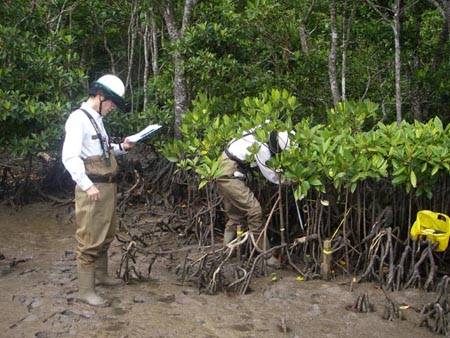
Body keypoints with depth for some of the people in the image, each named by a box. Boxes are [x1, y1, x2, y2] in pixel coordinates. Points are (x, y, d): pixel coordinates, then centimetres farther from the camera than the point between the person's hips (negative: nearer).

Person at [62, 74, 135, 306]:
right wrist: (87, 185, -26)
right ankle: (85, 290, 3)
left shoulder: (97, 119, 16)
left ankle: (101, 275, 34)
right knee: (90, 239, -5)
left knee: (106, 235, 19)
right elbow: (69, 157, -21)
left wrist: (121, 148, 7)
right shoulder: (78, 118, -13)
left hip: (107, 186, 10)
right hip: (92, 189, -9)